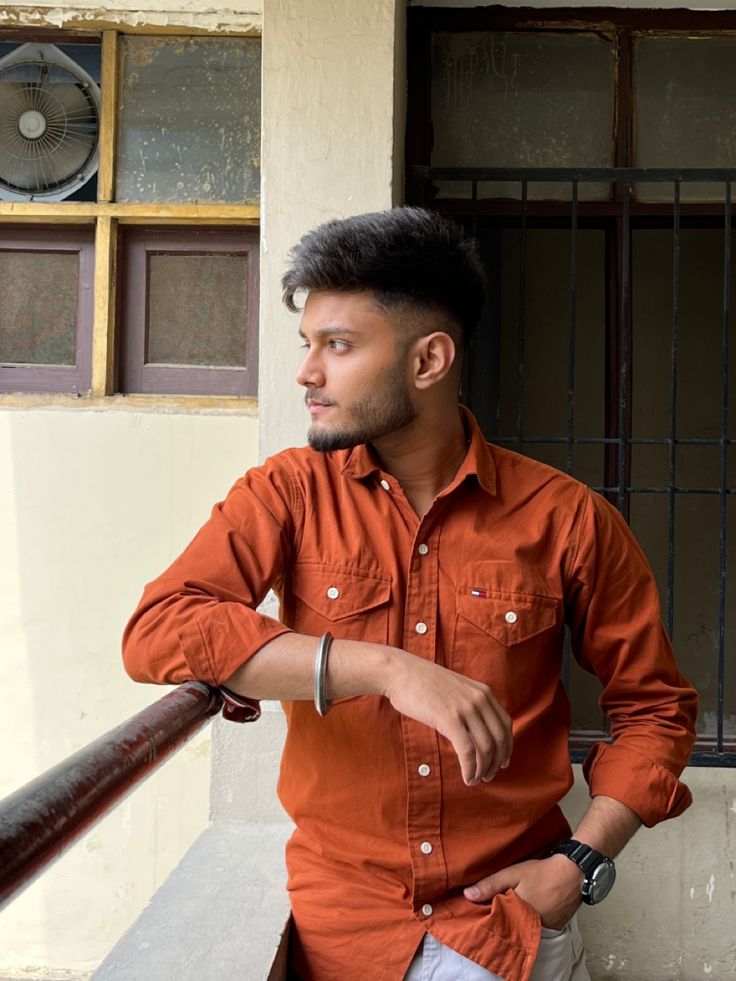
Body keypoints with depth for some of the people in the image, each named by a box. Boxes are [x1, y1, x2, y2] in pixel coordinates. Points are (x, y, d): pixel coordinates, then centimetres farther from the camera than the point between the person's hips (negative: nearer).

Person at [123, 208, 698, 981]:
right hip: (338, 916, 1)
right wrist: (387, 669, -30)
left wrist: (579, 863, -10)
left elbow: (654, 705, 4)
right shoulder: (288, 494, -7)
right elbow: (155, 634, -22)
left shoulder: (566, 518, -7)